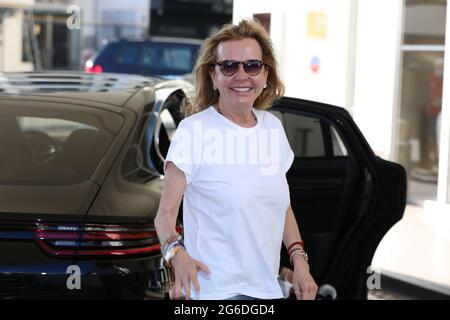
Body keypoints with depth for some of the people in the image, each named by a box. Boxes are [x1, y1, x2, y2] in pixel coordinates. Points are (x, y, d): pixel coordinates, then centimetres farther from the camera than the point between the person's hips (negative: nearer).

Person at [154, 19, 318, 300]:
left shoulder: (273, 127, 6)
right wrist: (177, 253, -33)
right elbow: (166, 212, -14)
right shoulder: (194, 130, -13)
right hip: (215, 291, -6)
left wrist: (299, 259, 4)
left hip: (268, 288, 6)